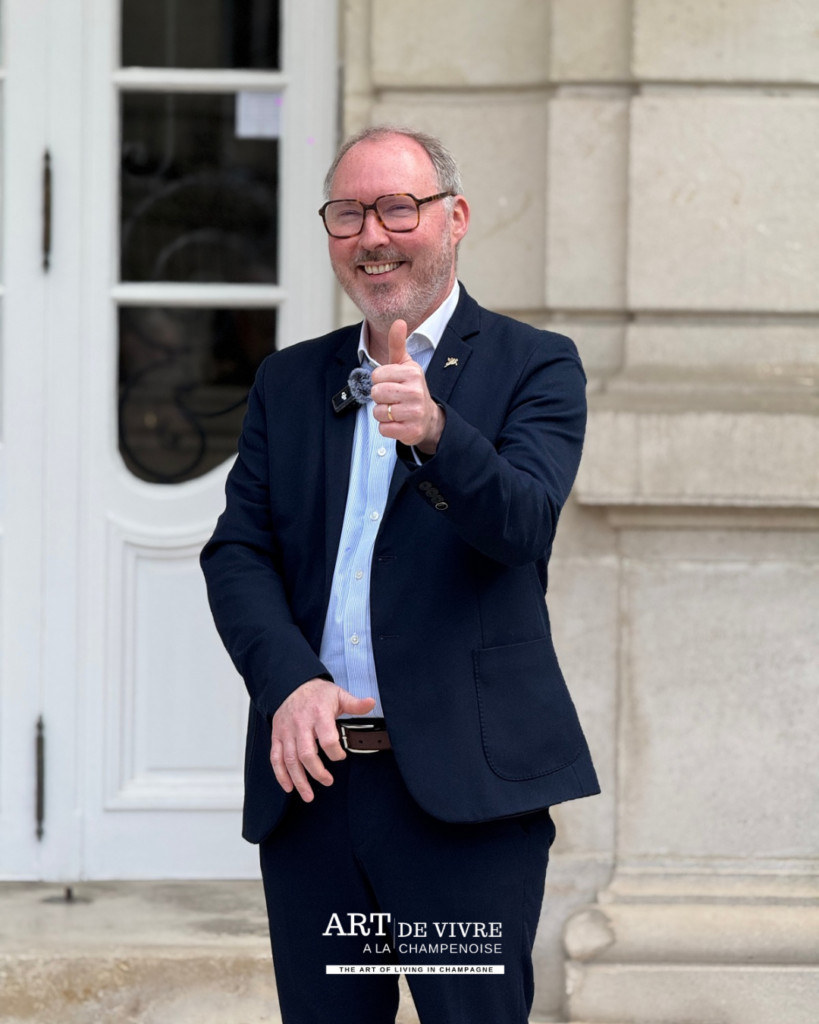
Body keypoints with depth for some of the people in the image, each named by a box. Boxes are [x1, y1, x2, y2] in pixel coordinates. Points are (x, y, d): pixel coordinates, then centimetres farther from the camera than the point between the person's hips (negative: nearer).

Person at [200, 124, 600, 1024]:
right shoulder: (288, 383, 15)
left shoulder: (534, 367, 2)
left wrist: (436, 434, -35)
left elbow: (522, 524, -15)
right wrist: (289, 681, -12)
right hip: (309, 779, 4)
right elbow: (236, 552, 7)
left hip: (464, 784, -4)